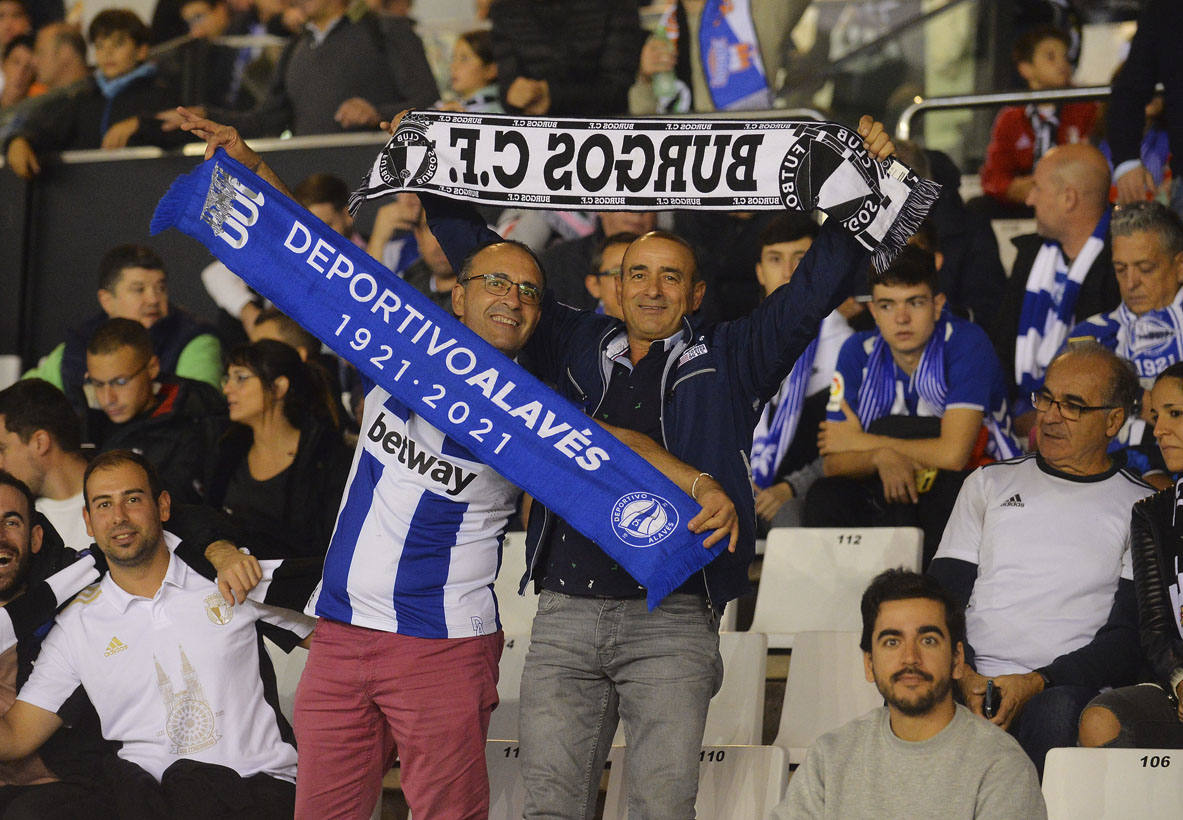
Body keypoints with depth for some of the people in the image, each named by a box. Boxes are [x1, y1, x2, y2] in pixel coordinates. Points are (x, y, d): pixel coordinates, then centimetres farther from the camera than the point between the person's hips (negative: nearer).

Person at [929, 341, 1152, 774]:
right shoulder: (990, 484, 22)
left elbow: (1130, 637, 2)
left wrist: (1037, 683, -14)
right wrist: (964, 676, -8)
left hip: (1066, 686, -2)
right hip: (973, 682, 2)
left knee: (1055, 714, -39)